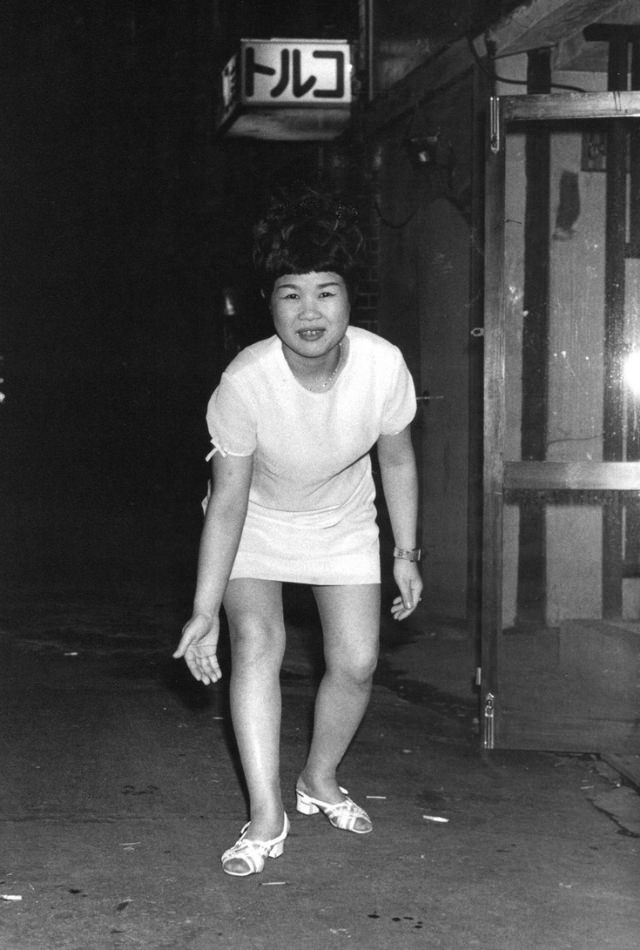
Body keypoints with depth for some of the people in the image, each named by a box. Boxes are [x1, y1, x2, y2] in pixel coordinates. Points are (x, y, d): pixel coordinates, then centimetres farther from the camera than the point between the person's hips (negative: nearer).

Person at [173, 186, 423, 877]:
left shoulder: (383, 366, -28)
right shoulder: (245, 382, -34)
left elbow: (397, 459, -8)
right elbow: (228, 500, -25)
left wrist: (406, 554, -1)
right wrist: (204, 610, -24)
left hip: (342, 522, 2)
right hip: (256, 520, -2)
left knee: (356, 661, -1)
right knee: (257, 642, -20)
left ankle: (320, 780, 27)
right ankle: (266, 817, -13)